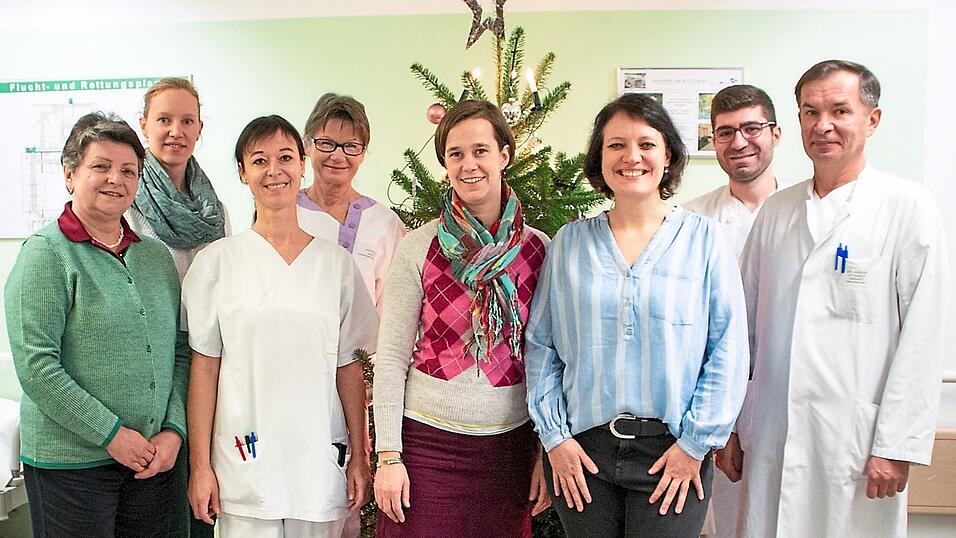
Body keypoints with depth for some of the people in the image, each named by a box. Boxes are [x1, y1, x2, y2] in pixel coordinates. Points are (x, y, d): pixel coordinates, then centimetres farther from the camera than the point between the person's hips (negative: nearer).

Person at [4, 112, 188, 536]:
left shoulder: (155, 254, 9)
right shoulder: (46, 253, -7)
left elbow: (180, 352, 9)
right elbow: (35, 366, -14)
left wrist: (174, 430, -2)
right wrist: (112, 434, -14)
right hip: (70, 463, -5)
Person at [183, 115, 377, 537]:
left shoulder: (336, 263, 3)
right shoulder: (216, 261, -2)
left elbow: (348, 366, 5)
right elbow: (204, 367, -1)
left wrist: (359, 455, 4)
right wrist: (200, 466, -2)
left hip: (321, 461, 2)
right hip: (245, 460, -1)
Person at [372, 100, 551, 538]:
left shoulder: (538, 250, -1)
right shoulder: (417, 248, -6)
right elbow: (391, 358, -4)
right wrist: (388, 455, -6)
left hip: (509, 446, 2)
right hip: (426, 440, -1)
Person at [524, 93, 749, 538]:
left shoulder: (706, 239, -1)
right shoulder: (569, 242, 3)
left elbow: (728, 351, -3)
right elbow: (540, 345, 4)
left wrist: (696, 443, -6)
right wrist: (553, 435, -2)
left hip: (672, 452, -1)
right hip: (580, 451, 2)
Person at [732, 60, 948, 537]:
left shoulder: (907, 207, -3)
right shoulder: (776, 210, 9)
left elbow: (921, 337, -7)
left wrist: (897, 445, -10)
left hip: (856, 439, -3)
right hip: (771, 436, 4)